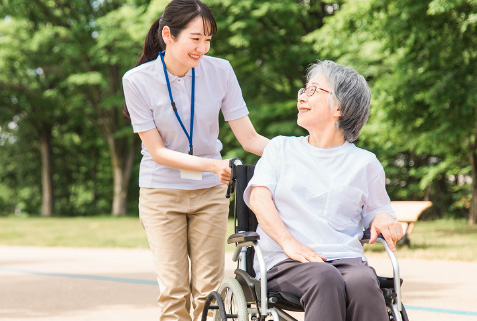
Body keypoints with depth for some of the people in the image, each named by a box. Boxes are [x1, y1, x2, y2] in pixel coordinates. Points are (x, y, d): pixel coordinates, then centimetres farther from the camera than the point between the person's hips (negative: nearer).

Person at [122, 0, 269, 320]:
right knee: (174, 290, -5)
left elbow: (249, 138, -10)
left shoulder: (220, 71, -10)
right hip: (162, 193, -2)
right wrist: (212, 164, -26)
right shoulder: (137, 80, -13)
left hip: (210, 191, 2)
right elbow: (157, 151, -13)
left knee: (209, 289, 2)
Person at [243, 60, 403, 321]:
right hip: (285, 261, -1)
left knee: (363, 284, -36)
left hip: (346, 258, 1)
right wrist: (289, 242, -13)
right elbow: (259, 198, 6)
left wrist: (383, 218, -4)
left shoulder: (364, 162, 20)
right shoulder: (281, 148, 21)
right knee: (325, 280, -36)